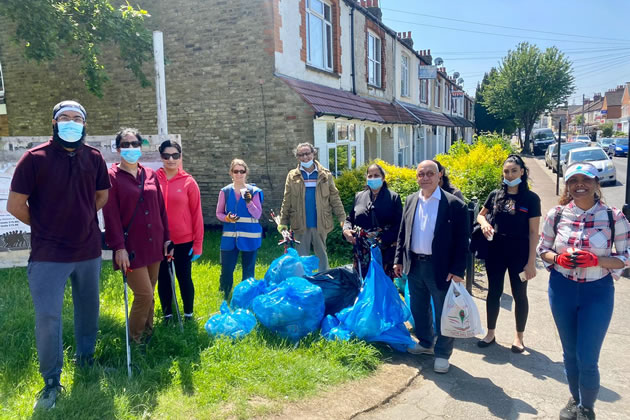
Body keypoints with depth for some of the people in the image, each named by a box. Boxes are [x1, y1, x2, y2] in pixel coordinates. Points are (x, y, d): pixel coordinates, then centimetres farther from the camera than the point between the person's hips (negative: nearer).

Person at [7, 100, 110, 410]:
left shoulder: (94, 158, 1)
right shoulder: (34, 157, -10)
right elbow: (15, 205, -6)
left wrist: (80, 219, 11)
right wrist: (45, 228, 5)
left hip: (89, 251, 4)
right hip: (48, 254, -3)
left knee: (88, 308, 16)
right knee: (47, 317, -2)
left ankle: (86, 357, 38)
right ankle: (51, 380, 16)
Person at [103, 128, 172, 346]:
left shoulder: (151, 175, 11)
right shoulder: (112, 176, -4)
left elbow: (161, 209, 13)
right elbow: (111, 215, -9)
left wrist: (166, 238, 11)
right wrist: (118, 246, -15)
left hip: (153, 245, 5)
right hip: (131, 248, -5)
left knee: (148, 294, 14)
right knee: (144, 294, -7)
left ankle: (147, 337, 30)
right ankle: (134, 342, 13)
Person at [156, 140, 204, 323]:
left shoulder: (188, 182, -5)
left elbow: (196, 214, -3)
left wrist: (198, 243, -4)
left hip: (184, 241, -1)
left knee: (184, 278, 10)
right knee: (163, 279, 13)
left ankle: (188, 314, 28)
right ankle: (167, 315, 30)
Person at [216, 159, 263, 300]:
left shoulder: (253, 191, -1)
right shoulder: (225, 191, 3)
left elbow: (258, 215, -5)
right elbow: (219, 213, 7)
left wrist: (249, 202, -21)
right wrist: (227, 218, -14)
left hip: (249, 236, -1)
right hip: (229, 236, 1)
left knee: (248, 271, 10)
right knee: (226, 270, 1)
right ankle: (224, 298, 21)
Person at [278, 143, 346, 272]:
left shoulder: (325, 175, 3)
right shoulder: (292, 176, 3)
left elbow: (335, 198, 2)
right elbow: (286, 201, 4)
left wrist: (342, 218, -5)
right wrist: (283, 222, 0)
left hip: (320, 224, 0)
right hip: (301, 225, 0)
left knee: (322, 256, 10)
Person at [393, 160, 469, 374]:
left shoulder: (454, 204, -10)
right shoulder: (411, 200, 6)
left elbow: (462, 240, -10)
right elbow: (402, 233, 12)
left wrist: (458, 270, -14)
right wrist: (399, 259, 9)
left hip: (440, 267, -5)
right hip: (414, 265, 5)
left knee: (443, 312, 7)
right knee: (418, 308, 18)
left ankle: (442, 354, 22)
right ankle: (425, 343, 38)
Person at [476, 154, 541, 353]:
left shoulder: (531, 198, -7)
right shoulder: (496, 195, 1)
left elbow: (533, 232, -7)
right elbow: (481, 215, 17)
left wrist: (531, 262, -11)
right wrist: (484, 223, -8)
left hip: (519, 252, -2)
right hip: (495, 250, 3)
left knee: (519, 294, 10)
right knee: (494, 292, 11)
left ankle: (519, 336, 27)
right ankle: (490, 333, 26)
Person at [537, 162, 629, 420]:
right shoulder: (556, 215, -5)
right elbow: (542, 249, 5)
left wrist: (595, 260, -22)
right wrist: (558, 258, -16)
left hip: (597, 292, -2)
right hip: (562, 290, 2)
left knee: (587, 358, 1)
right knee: (569, 352, 16)